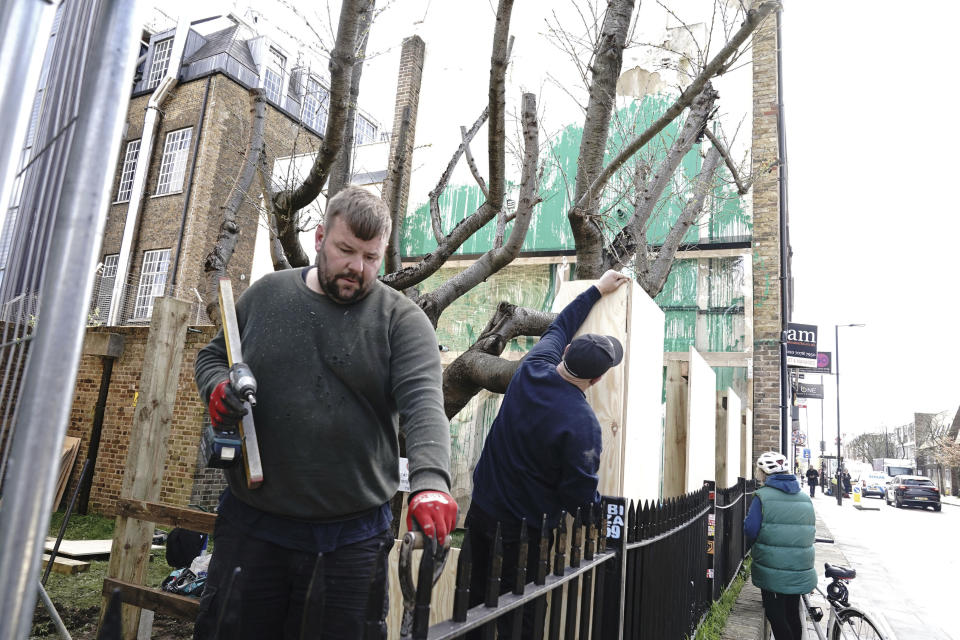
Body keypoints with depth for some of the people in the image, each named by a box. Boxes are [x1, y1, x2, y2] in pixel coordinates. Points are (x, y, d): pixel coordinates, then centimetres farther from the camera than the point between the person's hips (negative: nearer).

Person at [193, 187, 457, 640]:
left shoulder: (402, 319, -6)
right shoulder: (266, 294, 5)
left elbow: (423, 403, -19)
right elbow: (213, 354, 17)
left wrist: (430, 480, -36)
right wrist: (216, 387, -6)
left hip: (353, 535, -2)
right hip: (251, 523, 3)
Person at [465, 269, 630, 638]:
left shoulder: (532, 369, -9)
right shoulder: (583, 423, -26)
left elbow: (560, 326, 10)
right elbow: (580, 493, -17)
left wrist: (597, 290, 22)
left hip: (481, 508, 6)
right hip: (525, 527, -6)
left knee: (478, 597, 19)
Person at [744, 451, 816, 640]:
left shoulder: (762, 496, -13)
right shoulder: (805, 498, 6)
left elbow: (750, 532, -14)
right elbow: (811, 532, 14)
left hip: (773, 572, -6)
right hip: (800, 571, 6)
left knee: (776, 616, 4)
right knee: (792, 614, 18)